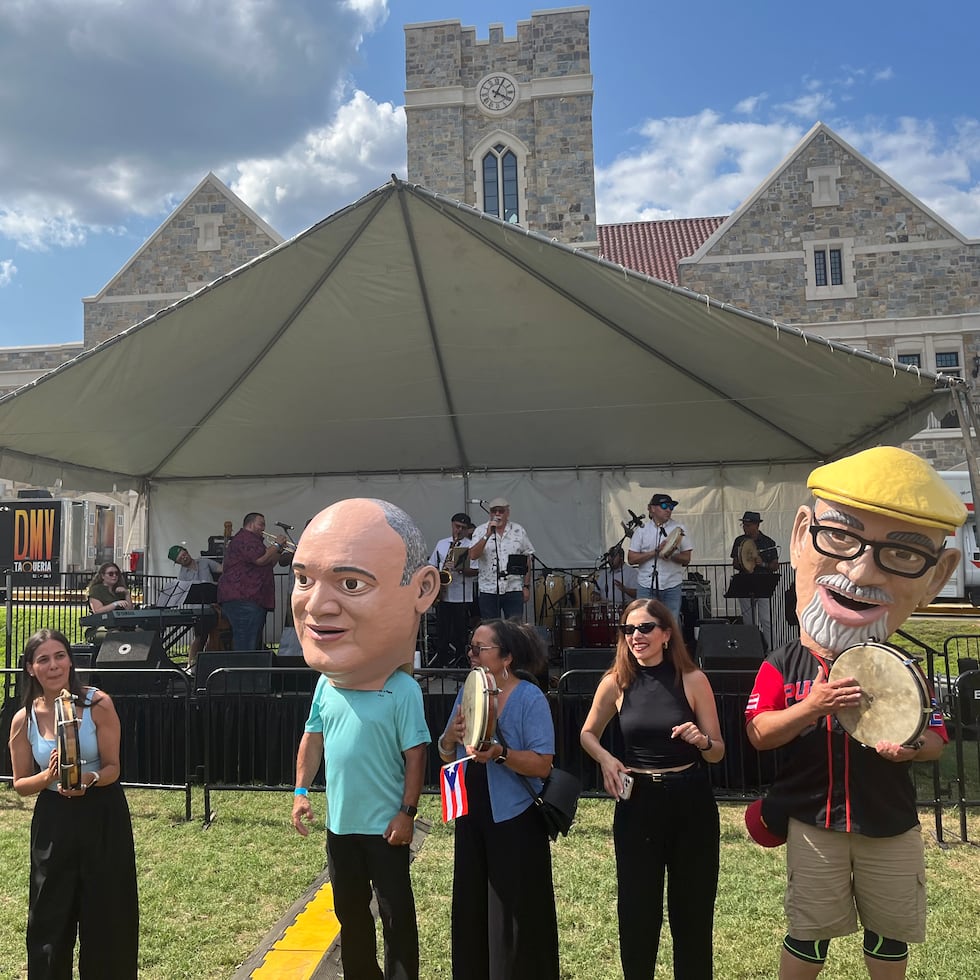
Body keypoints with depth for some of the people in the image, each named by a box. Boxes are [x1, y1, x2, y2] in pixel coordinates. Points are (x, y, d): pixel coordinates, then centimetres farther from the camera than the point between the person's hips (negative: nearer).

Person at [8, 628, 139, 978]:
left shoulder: (98, 703, -12)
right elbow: (20, 784, 3)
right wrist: (49, 777, -18)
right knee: (50, 917, 11)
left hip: (103, 817, -2)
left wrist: (88, 779, -30)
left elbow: (112, 768, -9)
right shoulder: (24, 720, -5)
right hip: (54, 821, 2)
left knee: (107, 913, 8)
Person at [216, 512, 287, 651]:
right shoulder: (245, 538, -7)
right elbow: (261, 560, -20)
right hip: (243, 599, -12)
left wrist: (279, 550, 15)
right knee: (245, 646, -15)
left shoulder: (253, 540, 28)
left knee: (254, 645, 11)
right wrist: (277, 544, -6)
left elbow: (268, 565, 28)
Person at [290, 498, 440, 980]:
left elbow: (416, 755, -16)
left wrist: (406, 813, -14)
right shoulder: (326, 684, -5)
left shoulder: (403, 692, -23)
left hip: (385, 827, -6)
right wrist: (301, 790, 5)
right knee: (349, 912, 23)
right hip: (340, 824, 6)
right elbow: (313, 737, 8)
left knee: (397, 915, 12)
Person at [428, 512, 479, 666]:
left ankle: (459, 663, 11)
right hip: (443, 595, 3)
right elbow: (432, 566, 15)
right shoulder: (441, 543, 12)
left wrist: (461, 569, -22)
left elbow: (475, 571, -6)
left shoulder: (471, 546, 1)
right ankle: (439, 662, 12)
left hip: (462, 596, -3)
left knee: (460, 631, 2)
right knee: (441, 630, 5)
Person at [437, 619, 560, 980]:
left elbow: (542, 765, -17)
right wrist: (450, 738, -12)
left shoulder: (530, 698, -14)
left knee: (516, 918, 5)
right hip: (472, 816, 6)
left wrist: (499, 753, -31)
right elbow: (447, 757, 10)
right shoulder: (467, 692, 5)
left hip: (514, 820, -6)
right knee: (471, 911, 17)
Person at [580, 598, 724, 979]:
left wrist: (700, 740, -22)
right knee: (636, 907, 10)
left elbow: (718, 752, 0)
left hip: (691, 803, -1)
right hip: (637, 803, 1)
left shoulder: (692, 680, -7)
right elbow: (588, 734, 12)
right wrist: (606, 759, -8)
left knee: (692, 907, 12)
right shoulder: (616, 682, -3)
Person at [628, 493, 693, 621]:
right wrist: (656, 552, -12)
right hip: (646, 586, -1)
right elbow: (631, 559, -3)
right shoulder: (641, 530, 4)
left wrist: (671, 555, -17)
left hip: (672, 587, 1)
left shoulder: (679, 529, 6)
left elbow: (686, 559, 3)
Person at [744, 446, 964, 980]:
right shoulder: (782, 666, -12)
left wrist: (913, 746, -20)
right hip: (813, 823, -2)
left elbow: (936, 741, 3)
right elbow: (759, 734, -13)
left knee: (891, 936, 20)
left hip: (892, 826, 2)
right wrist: (812, 706, -27)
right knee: (809, 935, 10)